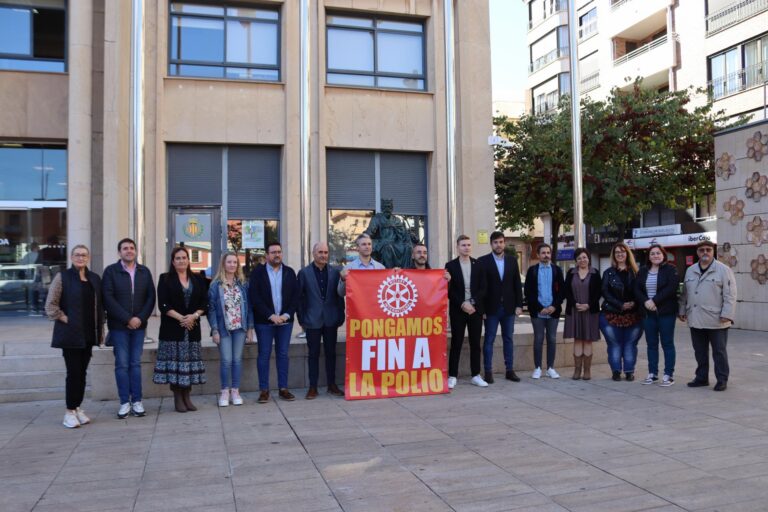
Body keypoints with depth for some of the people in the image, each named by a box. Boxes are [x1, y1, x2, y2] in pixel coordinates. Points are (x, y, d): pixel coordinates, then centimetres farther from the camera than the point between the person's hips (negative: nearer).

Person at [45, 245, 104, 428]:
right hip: (70, 333, -5)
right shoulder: (62, 277, -4)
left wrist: (101, 330, 10)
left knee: (82, 372, 10)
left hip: (88, 334, 5)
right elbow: (50, 304, -6)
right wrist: (63, 318, -12)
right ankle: (70, 412, 6)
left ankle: (77, 408, 20)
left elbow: (99, 306, 13)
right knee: (73, 372, -4)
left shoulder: (95, 278, 10)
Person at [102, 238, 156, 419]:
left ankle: (137, 402, 9)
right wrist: (128, 319, -13)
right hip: (118, 326, -2)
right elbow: (108, 298, -8)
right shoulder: (111, 271, -1)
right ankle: (125, 403, 6)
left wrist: (140, 318, -8)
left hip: (139, 325, 2)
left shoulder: (144, 272, 8)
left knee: (136, 364, 5)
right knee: (122, 364, 1)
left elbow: (151, 297, 5)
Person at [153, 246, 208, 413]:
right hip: (172, 328, -3)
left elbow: (204, 302, 7)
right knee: (175, 362, -3)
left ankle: (187, 397, 11)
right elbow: (163, 304, -6)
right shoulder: (165, 279, 2)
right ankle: (177, 399, 5)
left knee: (190, 362, 3)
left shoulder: (197, 279, 11)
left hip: (193, 328, 3)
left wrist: (194, 315, -11)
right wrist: (180, 318, -14)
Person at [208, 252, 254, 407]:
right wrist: (214, 330, -9)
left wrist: (250, 327, 3)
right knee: (226, 360, -1)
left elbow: (248, 306, 7)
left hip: (240, 327, 2)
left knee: (237, 359, 6)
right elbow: (211, 308, -3)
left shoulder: (243, 284, 4)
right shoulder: (215, 285, -2)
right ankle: (225, 392, 13)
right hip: (224, 328, -2)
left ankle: (235, 391, 16)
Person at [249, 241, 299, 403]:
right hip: (264, 321, -2)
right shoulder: (258, 272, -1)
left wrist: (287, 315, -10)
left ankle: (283, 388, 13)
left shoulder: (289, 272, 7)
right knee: (264, 355, 2)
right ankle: (264, 390, 8)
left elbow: (296, 296, 3)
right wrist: (271, 316, -15)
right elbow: (254, 297, -8)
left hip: (285, 320, 3)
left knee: (283, 354, 7)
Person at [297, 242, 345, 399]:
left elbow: (339, 295, 6)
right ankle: (313, 387, 12)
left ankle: (332, 385, 20)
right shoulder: (304, 273, 0)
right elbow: (300, 297, 0)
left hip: (331, 320, 2)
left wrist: (341, 317, 1)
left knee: (331, 353, 9)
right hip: (312, 320, -2)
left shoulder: (335, 272, 5)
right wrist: (301, 320, -3)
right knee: (313, 354, 5)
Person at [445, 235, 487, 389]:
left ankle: (476, 375, 15)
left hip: (475, 309, 2)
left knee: (475, 343, 7)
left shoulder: (478, 265, 6)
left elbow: (483, 288, 1)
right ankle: (452, 376, 6)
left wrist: (472, 302, -12)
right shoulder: (451, 265, 0)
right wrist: (462, 304, -14)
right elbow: (449, 289, -4)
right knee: (456, 343, 1)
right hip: (458, 310, -2)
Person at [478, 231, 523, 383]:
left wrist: (519, 305, 2)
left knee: (508, 339, 10)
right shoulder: (483, 261, -4)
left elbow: (517, 284, 8)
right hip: (491, 308, -3)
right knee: (489, 339, 2)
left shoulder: (512, 260, 7)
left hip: (509, 307, 3)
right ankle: (488, 371, 8)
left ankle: (509, 370, 18)